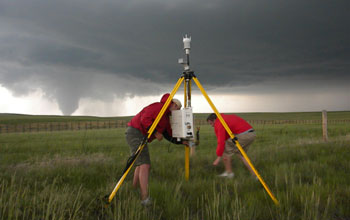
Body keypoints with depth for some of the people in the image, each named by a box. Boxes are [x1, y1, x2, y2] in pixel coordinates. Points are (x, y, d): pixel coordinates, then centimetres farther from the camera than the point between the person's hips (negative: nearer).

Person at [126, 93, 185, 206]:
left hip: (141, 137, 11)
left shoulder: (166, 117, 21)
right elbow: (145, 119, -21)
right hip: (136, 132, -11)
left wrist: (182, 141, 8)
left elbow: (170, 136, 19)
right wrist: (156, 133, -18)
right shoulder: (159, 107, -8)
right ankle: (145, 199, -26)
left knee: (141, 164, 21)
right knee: (145, 165, -19)